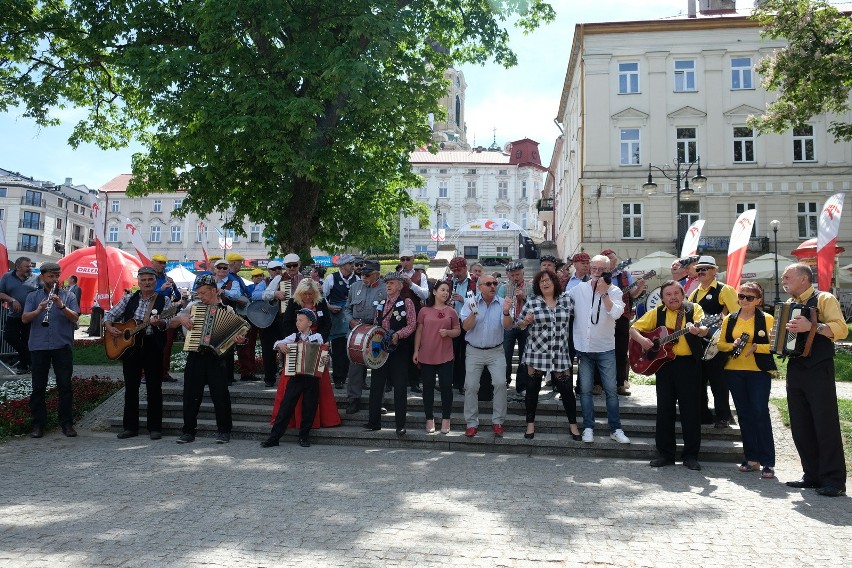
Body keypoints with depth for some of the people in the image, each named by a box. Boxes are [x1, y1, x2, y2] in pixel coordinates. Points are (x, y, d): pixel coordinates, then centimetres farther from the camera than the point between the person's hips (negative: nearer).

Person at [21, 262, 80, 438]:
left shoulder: (68, 296, 7)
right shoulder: (33, 296, 10)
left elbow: (75, 318, -5)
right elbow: (24, 319, -1)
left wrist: (61, 306, -20)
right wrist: (39, 310, -19)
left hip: (62, 346, -1)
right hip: (38, 346, 1)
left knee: (65, 386, 1)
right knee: (38, 387, 5)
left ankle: (67, 423, 8)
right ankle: (38, 424, 14)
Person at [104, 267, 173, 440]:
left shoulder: (164, 300, 1)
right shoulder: (128, 299, 10)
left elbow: (167, 322, -10)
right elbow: (109, 315, 12)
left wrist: (158, 322, -32)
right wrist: (109, 328, -7)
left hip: (152, 346, -3)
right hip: (129, 344, 3)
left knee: (154, 388, 0)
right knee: (130, 387, 8)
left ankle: (155, 428, 8)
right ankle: (130, 427, 17)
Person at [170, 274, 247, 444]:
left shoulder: (227, 310, 3)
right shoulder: (193, 306, 10)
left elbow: (233, 334, 0)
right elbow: (171, 323, 13)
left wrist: (239, 339, -22)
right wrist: (180, 318, -8)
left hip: (217, 358, -2)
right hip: (195, 357, 3)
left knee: (220, 395, -1)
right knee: (191, 395, 6)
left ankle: (224, 431, 11)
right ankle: (188, 431, 18)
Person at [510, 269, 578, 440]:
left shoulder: (566, 299, 2)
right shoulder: (532, 301, -3)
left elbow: (569, 319, 15)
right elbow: (518, 325, -2)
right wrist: (506, 312, -17)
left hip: (560, 352, 1)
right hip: (536, 352, -1)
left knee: (566, 389, 5)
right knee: (532, 388, 7)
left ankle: (573, 424, 22)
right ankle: (530, 423, 23)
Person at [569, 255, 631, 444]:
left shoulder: (614, 291, -4)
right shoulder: (578, 289, 1)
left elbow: (616, 313, -19)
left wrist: (604, 293, -23)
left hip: (606, 349, -1)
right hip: (583, 348, 1)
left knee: (611, 390, 3)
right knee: (585, 390, 6)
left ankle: (615, 429, 13)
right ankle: (588, 427, 15)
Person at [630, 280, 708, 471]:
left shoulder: (694, 309, 2)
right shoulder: (657, 313, 9)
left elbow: (704, 329, -16)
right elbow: (634, 329, 9)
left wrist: (698, 330, -39)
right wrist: (642, 340, -11)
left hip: (689, 364, -2)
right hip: (664, 363, 3)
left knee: (691, 410, 0)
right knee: (664, 409, 7)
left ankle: (691, 455, 12)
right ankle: (665, 454, 17)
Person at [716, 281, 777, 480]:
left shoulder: (767, 319, -1)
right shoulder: (729, 319, 10)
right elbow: (720, 344, 9)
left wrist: (756, 347, -21)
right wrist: (733, 345, -10)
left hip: (759, 372, -4)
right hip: (734, 371, 4)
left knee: (760, 413, -9)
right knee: (744, 414, 9)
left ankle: (768, 462, -2)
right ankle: (751, 458, 19)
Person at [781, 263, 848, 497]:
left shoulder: (824, 299, -4)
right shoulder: (788, 304, 17)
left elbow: (841, 329, -18)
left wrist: (812, 326, -31)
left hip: (819, 370, -7)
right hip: (795, 370, 7)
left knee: (826, 425, -5)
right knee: (800, 426, 8)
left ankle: (834, 480, 1)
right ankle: (812, 475, 17)